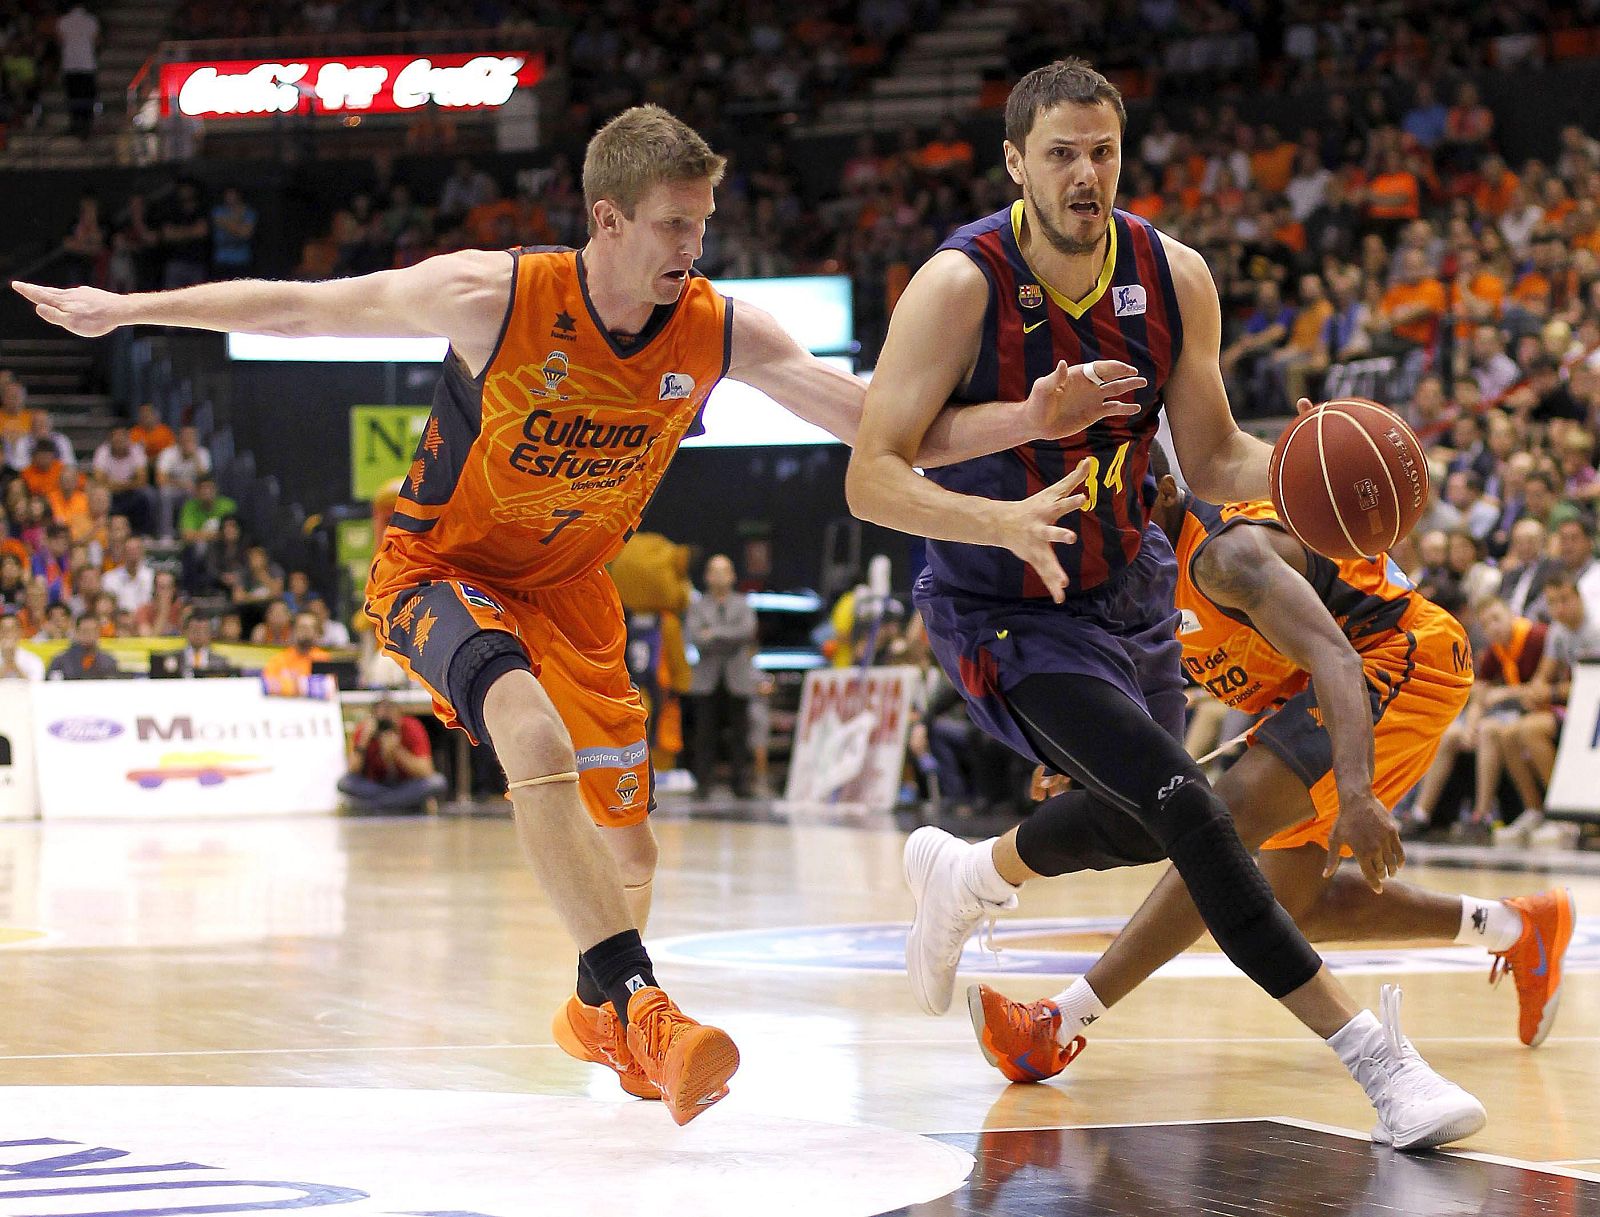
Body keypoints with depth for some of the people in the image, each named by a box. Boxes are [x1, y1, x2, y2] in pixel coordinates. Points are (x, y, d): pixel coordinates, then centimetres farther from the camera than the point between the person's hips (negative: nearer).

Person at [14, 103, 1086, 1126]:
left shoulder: (721, 333, -16)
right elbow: (298, 307, -16)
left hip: (571, 588, 5)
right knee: (538, 739, -35)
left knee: (626, 850, 10)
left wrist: (1034, 418, -27)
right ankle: (639, 1005, -34)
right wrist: (126, 309, -11)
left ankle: (595, 1014, 42)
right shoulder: (494, 298, -27)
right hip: (442, 569, -5)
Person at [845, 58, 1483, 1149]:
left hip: (1129, 589, 7)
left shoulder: (1175, 278, -9)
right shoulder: (960, 286, -23)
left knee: (1134, 816, 24)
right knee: (1187, 806, -23)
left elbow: (1213, 462, 0)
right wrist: (1008, 520, -41)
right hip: (1007, 613, -7)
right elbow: (872, 478, -24)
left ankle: (964, 875, 55)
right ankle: (1375, 1059, -22)